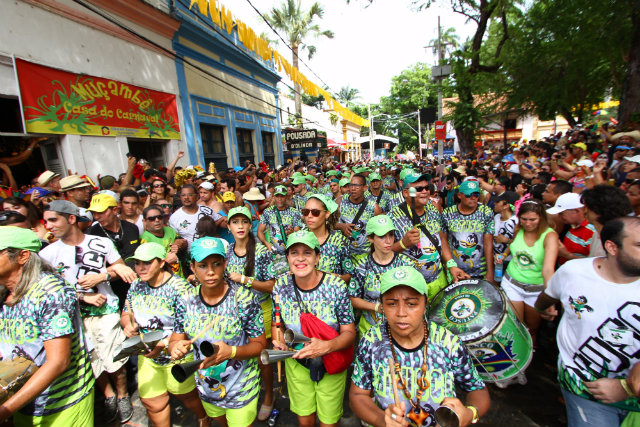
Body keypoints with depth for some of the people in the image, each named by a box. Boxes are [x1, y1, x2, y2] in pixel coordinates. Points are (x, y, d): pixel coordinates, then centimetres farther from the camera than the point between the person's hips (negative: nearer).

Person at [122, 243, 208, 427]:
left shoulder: (180, 287, -23)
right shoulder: (136, 286, -2)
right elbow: (126, 314, 11)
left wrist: (163, 344, -33)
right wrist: (127, 324, -12)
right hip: (147, 357, 5)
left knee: (186, 394, 16)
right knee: (152, 401, 12)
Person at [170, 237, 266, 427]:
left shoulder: (244, 299, -23)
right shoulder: (186, 302, -11)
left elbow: (259, 344, -18)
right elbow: (175, 341, -2)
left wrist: (231, 351, -35)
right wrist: (176, 348, -25)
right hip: (206, 389, 5)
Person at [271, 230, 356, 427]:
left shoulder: (336, 286, -23)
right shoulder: (281, 286, -15)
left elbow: (349, 332, -16)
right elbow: (277, 323, 2)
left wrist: (327, 346, -34)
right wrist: (278, 341, -18)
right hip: (296, 362, 2)